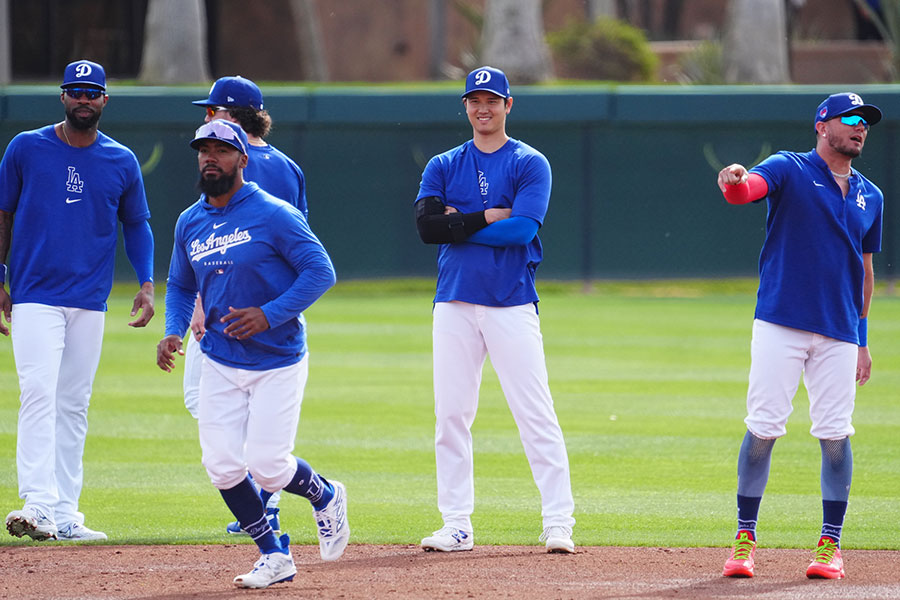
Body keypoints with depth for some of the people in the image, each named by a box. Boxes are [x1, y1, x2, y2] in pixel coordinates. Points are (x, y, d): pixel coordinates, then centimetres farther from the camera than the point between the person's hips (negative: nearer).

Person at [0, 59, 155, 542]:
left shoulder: (122, 162, 6)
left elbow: (136, 224, 16)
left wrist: (147, 284, 3)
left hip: (90, 302, 3)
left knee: (74, 405, 6)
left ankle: (66, 515, 10)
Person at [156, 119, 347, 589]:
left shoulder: (273, 215, -12)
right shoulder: (189, 223, 7)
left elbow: (321, 271, -14)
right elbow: (180, 285, 20)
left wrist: (269, 315, -23)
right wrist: (173, 331, 1)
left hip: (278, 362, -5)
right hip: (220, 364, 5)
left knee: (267, 466, -10)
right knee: (222, 465, -4)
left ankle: (325, 497, 24)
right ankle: (274, 556, 14)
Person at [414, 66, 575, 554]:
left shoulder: (529, 164, 3)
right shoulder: (443, 166, 12)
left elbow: (523, 228, -12)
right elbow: (427, 225, -3)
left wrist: (459, 225, -6)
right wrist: (487, 218, -10)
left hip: (512, 304, -3)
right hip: (455, 303, 3)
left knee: (536, 416, -8)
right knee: (451, 415, 2)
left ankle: (558, 524, -8)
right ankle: (456, 527, 8)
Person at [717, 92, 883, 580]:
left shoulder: (870, 197, 16)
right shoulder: (789, 170, 1)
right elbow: (748, 187, -19)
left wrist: (862, 340, 16)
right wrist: (733, 180, -45)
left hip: (839, 336, 4)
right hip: (780, 323, -4)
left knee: (835, 434, 0)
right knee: (762, 428, -6)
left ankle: (831, 545, 8)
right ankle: (745, 539, 4)